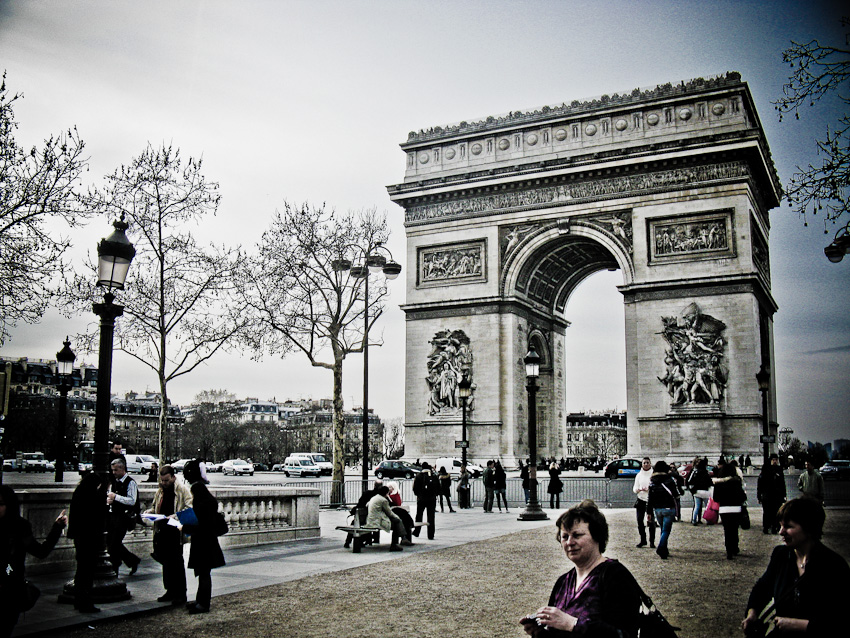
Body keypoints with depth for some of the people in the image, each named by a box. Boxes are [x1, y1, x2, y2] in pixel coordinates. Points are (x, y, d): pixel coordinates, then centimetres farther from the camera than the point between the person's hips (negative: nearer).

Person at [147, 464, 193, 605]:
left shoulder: (183, 489, -7)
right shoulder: (160, 491, 16)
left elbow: (189, 509, -13)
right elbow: (154, 507, 27)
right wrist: (148, 513, 6)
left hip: (176, 531, -7)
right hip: (163, 531, 7)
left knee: (177, 562, -3)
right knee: (166, 562, 12)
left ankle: (181, 593, 5)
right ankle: (170, 591, 22)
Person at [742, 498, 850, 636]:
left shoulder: (835, 567, -12)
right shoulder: (780, 554, 5)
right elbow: (763, 587, 20)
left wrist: (795, 625, -15)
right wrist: (752, 613, 3)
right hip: (780, 632, 4)